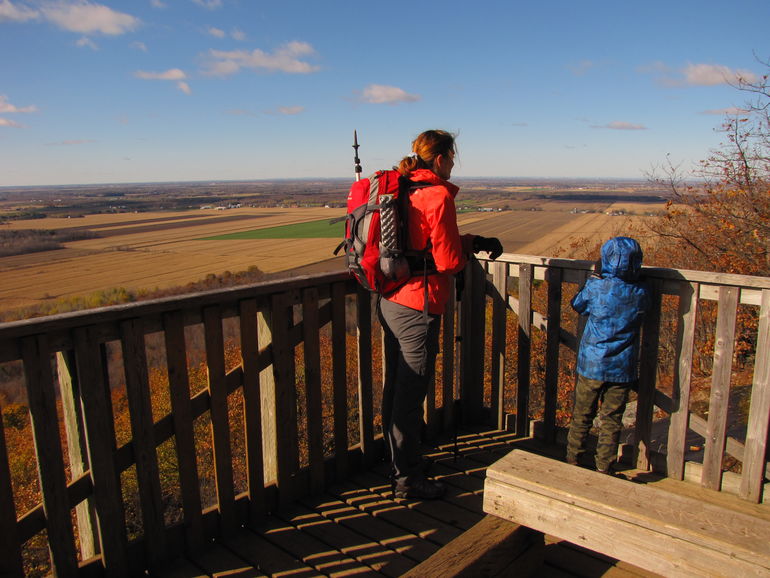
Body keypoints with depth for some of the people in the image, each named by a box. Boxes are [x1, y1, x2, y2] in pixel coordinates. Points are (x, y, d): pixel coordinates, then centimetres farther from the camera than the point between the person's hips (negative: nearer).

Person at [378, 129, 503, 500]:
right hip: (418, 306, -9)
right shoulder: (438, 196, -15)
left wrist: (472, 241, 11)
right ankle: (407, 479, 16)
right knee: (411, 393, 2)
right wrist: (471, 248, 5)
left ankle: (398, 463, 35)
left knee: (395, 386, 18)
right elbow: (449, 261, -16)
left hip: (390, 302, 9)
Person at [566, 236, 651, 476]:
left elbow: (578, 305, 3)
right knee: (611, 422, 12)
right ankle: (604, 471, 20)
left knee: (582, 417, 15)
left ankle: (572, 463, 29)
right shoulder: (641, 294, -8)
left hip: (591, 365, -1)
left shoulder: (596, 287, -15)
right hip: (622, 368, 1)